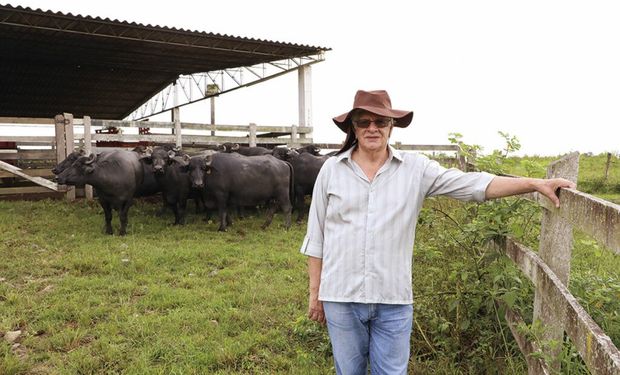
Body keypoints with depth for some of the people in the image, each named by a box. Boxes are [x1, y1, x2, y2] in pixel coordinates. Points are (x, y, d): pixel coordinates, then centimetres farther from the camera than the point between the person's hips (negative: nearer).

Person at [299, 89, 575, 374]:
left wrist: (536, 184, -15)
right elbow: (316, 237, 3)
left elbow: (473, 184, -6)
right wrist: (314, 292, 4)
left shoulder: (415, 169, -1)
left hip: (393, 299, 0)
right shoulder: (331, 169, 0)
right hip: (341, 297, 1)